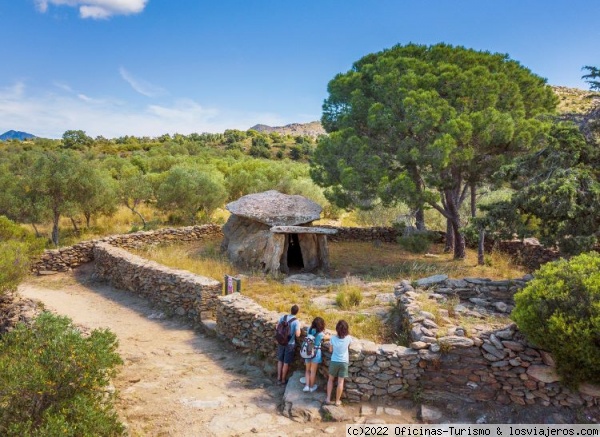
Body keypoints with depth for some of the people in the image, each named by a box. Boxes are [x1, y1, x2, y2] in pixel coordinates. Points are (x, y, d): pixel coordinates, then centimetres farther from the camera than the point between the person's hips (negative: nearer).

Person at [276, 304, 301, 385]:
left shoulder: (283, 317, -5)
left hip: (281, 342, 4)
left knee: (280, 360, 18)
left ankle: (279, 378, 27)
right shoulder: (296, 321, -18)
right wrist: (299, 329, -1)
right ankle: (283, 380, 22)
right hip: (290, 344, -4)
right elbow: (297, 335, -20)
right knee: (286, 362, 10)